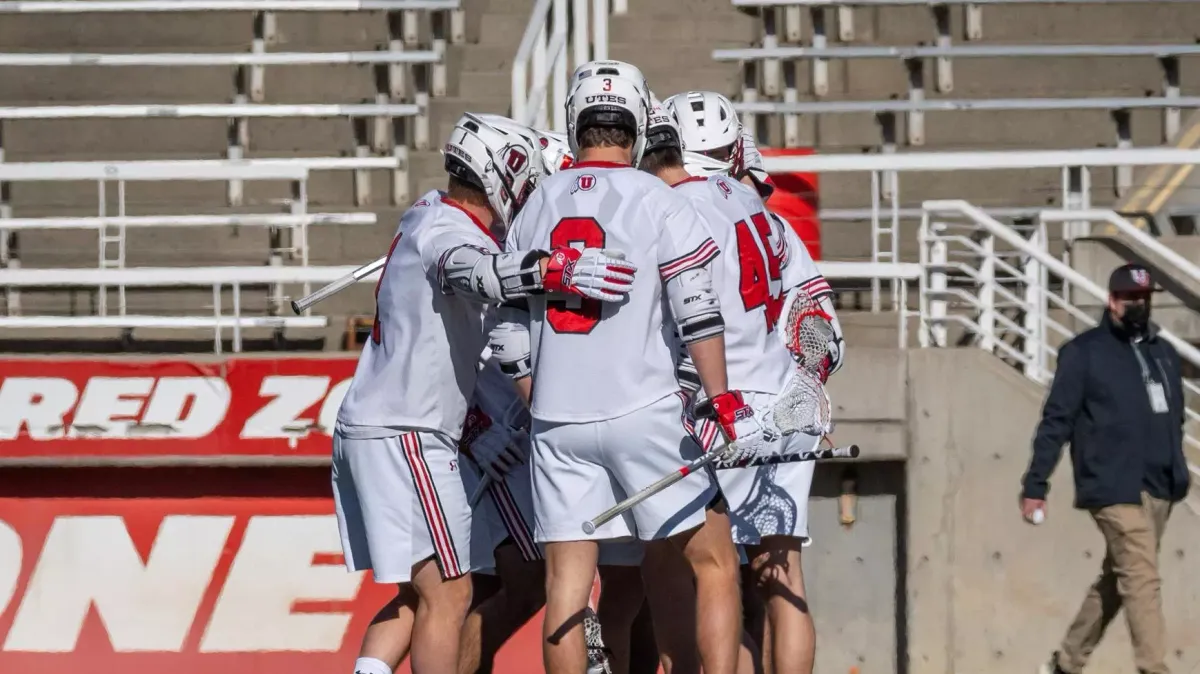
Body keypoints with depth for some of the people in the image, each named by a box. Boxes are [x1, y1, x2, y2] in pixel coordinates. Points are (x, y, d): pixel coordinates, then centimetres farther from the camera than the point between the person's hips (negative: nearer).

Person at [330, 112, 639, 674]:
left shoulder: (426, 215, 14)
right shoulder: (451, 231, -15)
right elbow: (469, 270, -38)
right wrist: (554, 271, -51)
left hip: (366, 425, 10)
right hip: (404, 435, -10)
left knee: (419, 593, 14)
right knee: (447, 594, -5)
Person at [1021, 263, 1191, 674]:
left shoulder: (1163, 353, 16)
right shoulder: (1084, 353, -2)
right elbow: (1057, 421, -4)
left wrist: (1178, 477, 12)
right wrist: (1035, 485, -8)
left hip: (1159, 490, 6)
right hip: (1115, 488, -6)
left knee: (1115, 582, 12)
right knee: (1142, 581, -15)